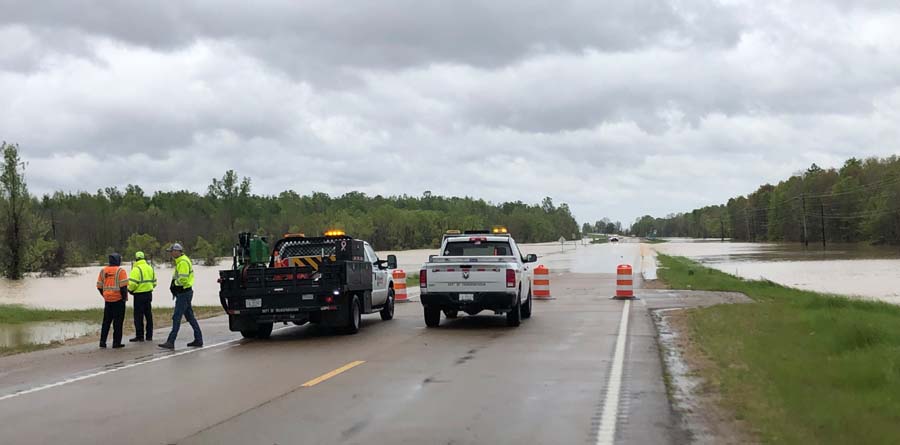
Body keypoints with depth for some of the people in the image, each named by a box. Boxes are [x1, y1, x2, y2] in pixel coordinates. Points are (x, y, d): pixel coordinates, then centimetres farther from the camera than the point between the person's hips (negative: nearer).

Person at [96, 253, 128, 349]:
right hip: (118, 299, -5)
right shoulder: (120, 271, -9)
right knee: (118, 322, 0)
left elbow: (99, 286, 9)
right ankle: (116, 342, 0)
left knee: (106, 321, 13)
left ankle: (102, 341, 12)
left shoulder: (103, 271, 8)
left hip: (108, 300, 5)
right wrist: (125, 297, -4)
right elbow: (123, 286, -16)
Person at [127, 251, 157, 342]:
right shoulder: (150, 268, 11)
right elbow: (154, 282, 15)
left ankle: (140, 336, 0)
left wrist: (130, 290, -2)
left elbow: (133, 283, -21)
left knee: (138, 316, -1)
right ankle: (149, 336, 16)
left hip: (139, 295, -7)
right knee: (148, 315, 13)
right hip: (149, 294, 7)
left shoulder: (136, 269, -15)